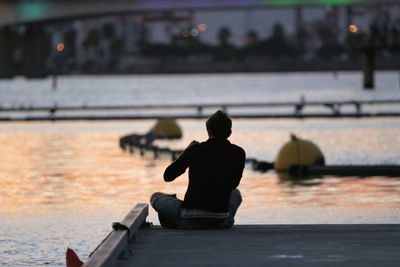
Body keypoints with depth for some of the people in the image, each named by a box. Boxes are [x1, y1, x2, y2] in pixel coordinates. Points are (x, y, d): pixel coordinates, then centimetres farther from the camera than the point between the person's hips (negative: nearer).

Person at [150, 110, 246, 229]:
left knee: (155, 197, 26)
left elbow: (168, 176, 8)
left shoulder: (195, 150, -4)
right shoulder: (238, 153, -2)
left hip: (189, 221, -2)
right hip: (222, 222, 2)